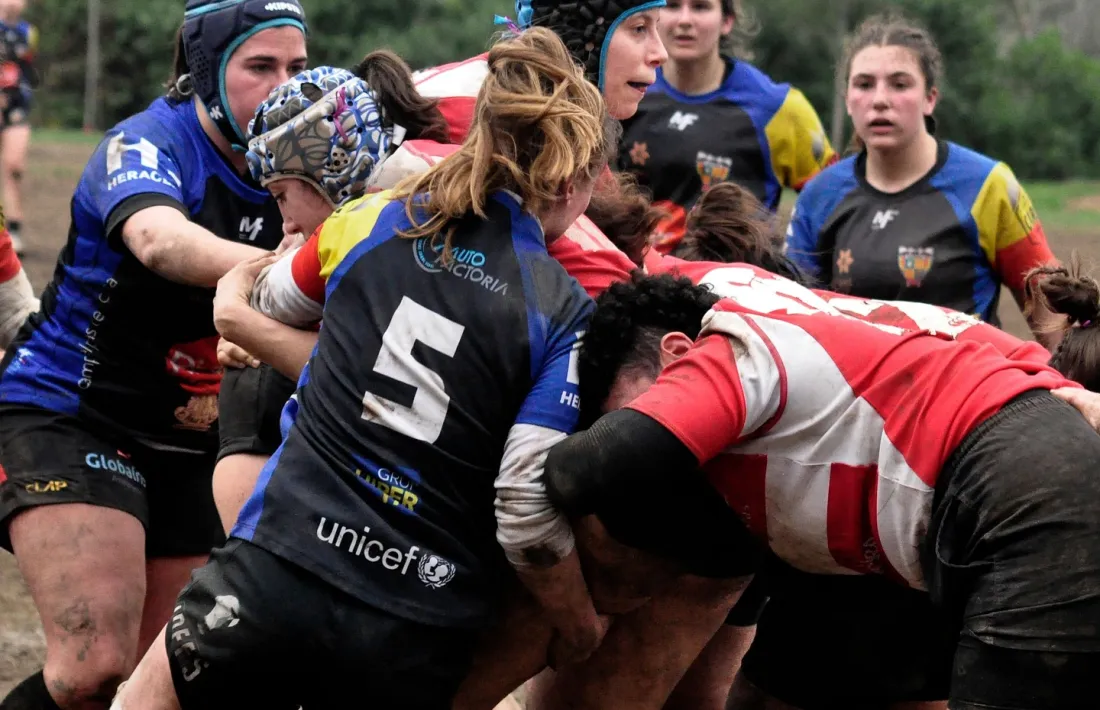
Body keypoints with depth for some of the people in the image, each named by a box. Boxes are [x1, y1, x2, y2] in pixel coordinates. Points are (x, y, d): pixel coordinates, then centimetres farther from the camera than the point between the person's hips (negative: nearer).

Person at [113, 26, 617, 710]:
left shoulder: (370, 221, 0)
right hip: (417, 640, -1)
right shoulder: (566, 319, -7)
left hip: (280, 564, 1)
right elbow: (528, 513, -13)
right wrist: (581, 625, 3)